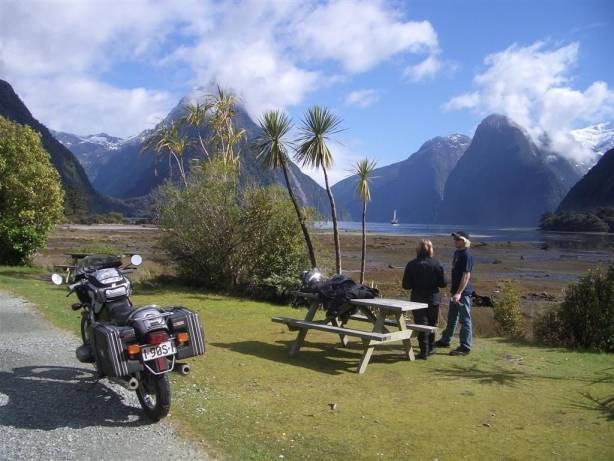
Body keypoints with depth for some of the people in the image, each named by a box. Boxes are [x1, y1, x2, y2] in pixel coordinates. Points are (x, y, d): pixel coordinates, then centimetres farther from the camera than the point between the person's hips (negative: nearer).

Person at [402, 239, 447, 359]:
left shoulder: (411, 265, -9)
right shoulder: (436, 264, -8)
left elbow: (406, 285, -9)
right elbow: (443, 283, -6)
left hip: (417, 300, -1)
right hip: (433, 299, 1)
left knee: (421, 325, 5)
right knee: (431, 324, 17)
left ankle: (424, 351, 3)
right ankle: (430, 348, 28)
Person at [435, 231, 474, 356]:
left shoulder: (467, 255, -16)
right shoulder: (457, 253, 12)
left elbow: (466, 275, -21)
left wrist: (459, 292, -25)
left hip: (463, 292, -10)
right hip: (456, 291, 10)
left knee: (465, 320, -2)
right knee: (451, 318, 20)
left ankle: (465, 347, 5)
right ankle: (445, 341, 33)